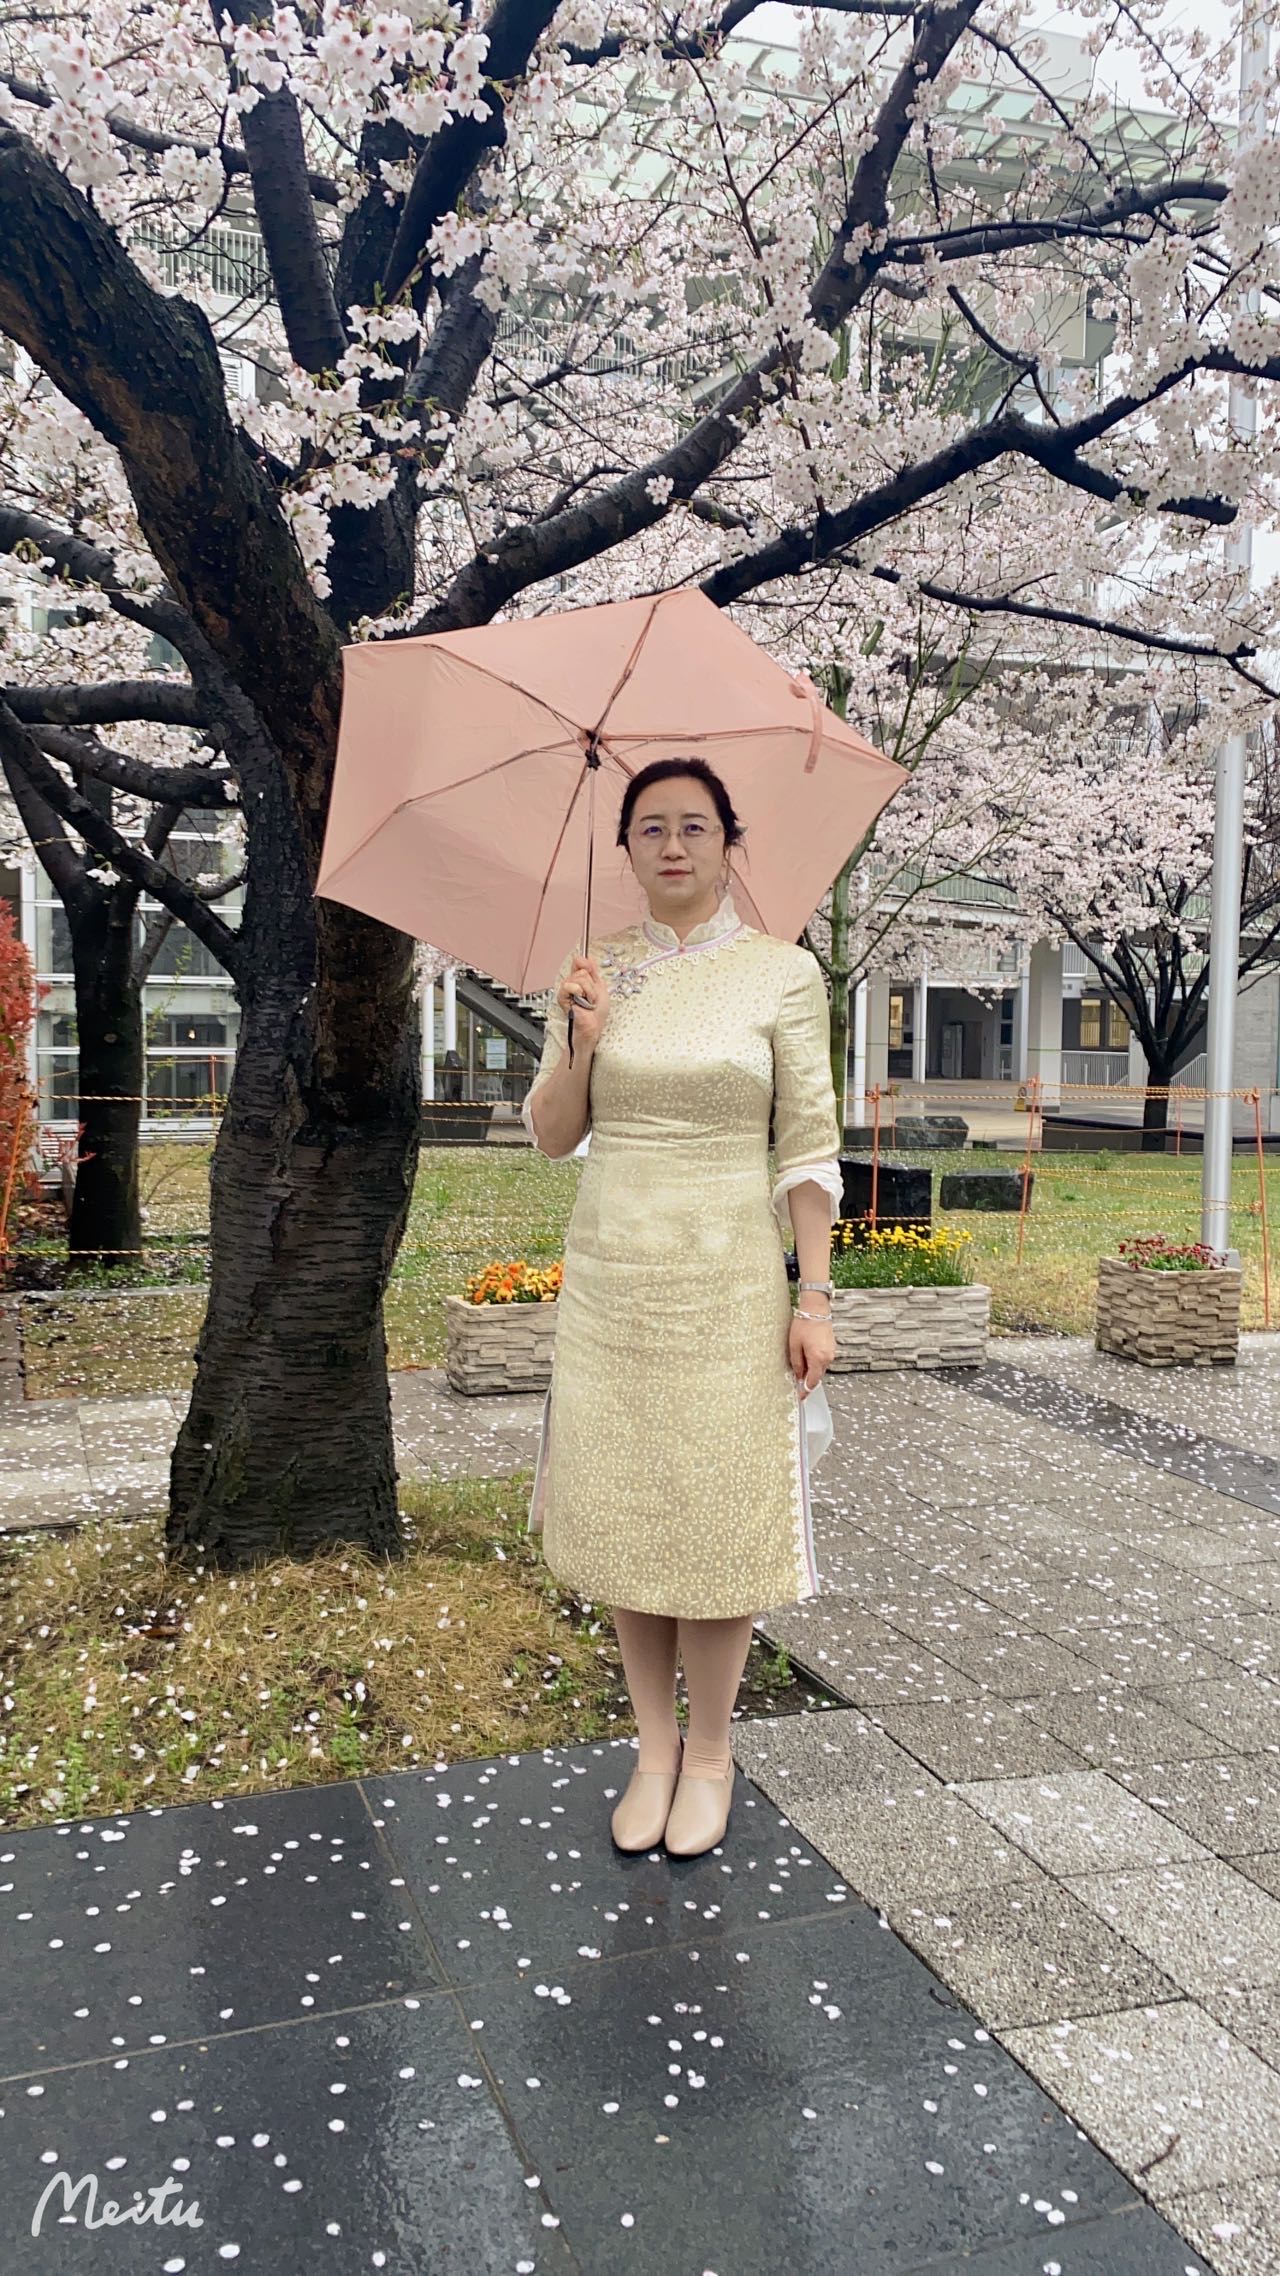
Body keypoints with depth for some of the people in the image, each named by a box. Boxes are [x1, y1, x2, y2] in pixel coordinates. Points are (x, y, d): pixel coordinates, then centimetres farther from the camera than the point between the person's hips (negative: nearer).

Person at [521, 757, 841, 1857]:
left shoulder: (783, 972, -2)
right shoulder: (595, 971, 6)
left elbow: (809, 1148, -3)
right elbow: (551, 1136, 7)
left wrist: (814, 1295, -7)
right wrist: (581, 1041, -11)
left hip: (728, 1280, -3)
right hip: (610, 1273, 3)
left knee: (717, 1513, 2)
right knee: (621, 1510, 7)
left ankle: (710, 1752, 22)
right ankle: (654, 1740, 25)